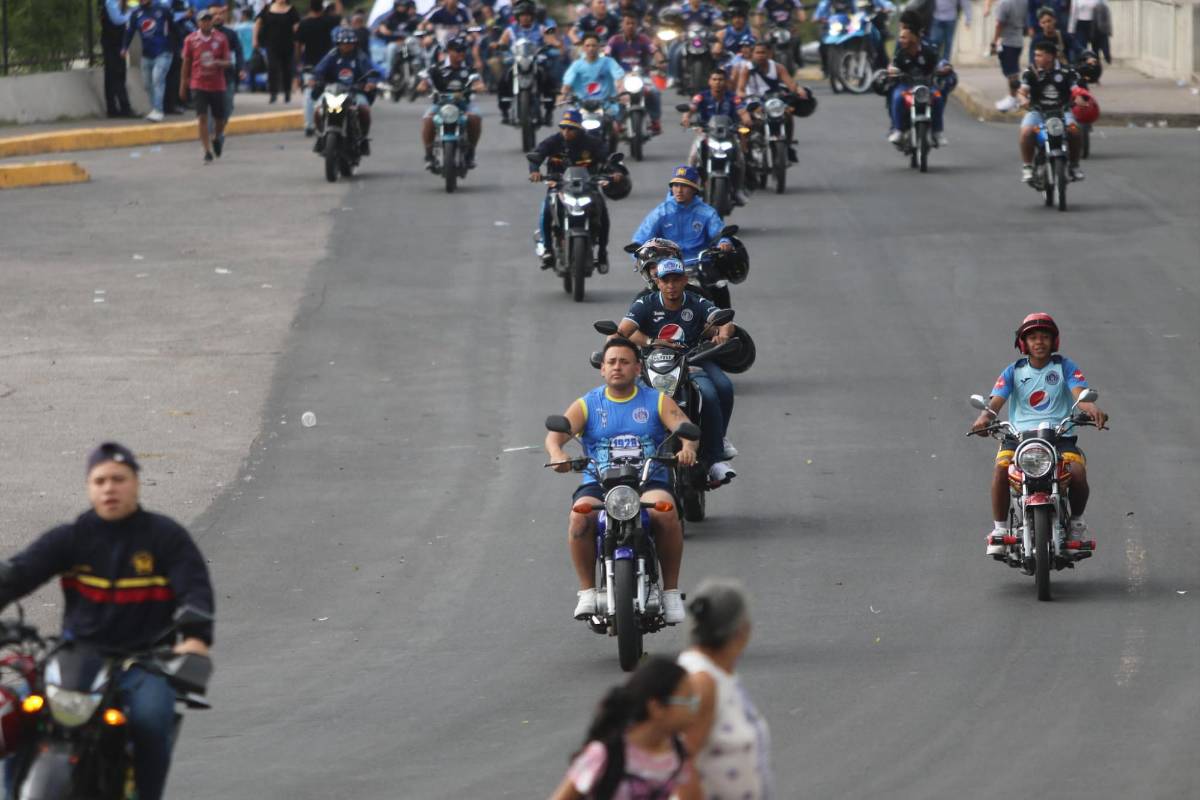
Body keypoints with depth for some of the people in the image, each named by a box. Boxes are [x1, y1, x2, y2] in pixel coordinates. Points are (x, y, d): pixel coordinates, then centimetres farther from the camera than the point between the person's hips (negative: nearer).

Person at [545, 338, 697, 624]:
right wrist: (557, 453, -28)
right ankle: (587, 591, -17)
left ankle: (671, 590, -19)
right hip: (599, 484, 1)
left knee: (665, 511, -34)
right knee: (580, 516, -32)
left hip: (649, 483, -1)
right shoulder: (587, 405, 11)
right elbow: (556, 432, -4)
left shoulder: (657, 401, 11)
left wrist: (687, 446, -29)